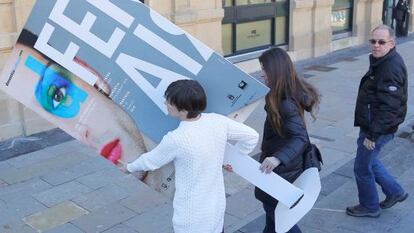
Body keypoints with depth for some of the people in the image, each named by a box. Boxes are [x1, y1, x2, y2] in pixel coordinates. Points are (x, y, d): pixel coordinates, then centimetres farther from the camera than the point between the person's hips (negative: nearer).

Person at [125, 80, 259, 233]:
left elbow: (149, 162, -7)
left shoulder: (175, 139, -27)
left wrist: (129, 167, 14)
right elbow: (252, 136, -1)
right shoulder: (218, 122, -13)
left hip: (192, 217, -5)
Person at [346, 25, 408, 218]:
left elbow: (389, 107, -28)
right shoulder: (381, 61, 8)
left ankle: (369, 207, 26)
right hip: (371, 125, 10)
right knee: (369, 160, 25)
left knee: (362, 168, 5)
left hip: (378, 128, -10)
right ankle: (394, 192, 38)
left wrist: (373, 135, -25)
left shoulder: (391, 68, -25)